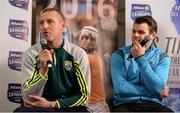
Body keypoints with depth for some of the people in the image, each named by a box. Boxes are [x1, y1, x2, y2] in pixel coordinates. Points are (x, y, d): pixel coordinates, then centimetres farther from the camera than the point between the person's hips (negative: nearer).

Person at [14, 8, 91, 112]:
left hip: (69, 107, 2)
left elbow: (84, 95, -1)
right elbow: (28, 98, -9)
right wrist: (43, 69, -24)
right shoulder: (31, 53, -3)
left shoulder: (78, 54, -4)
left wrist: (51, 104, -11)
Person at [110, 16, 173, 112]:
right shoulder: (119, 55, 4)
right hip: (125, 104, -1)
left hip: (152, 104, 1)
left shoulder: (162, 57, 7)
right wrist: (157, 93, -5)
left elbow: (157, 88, -7)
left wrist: (141, 59, -12)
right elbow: (120, 87, -9)